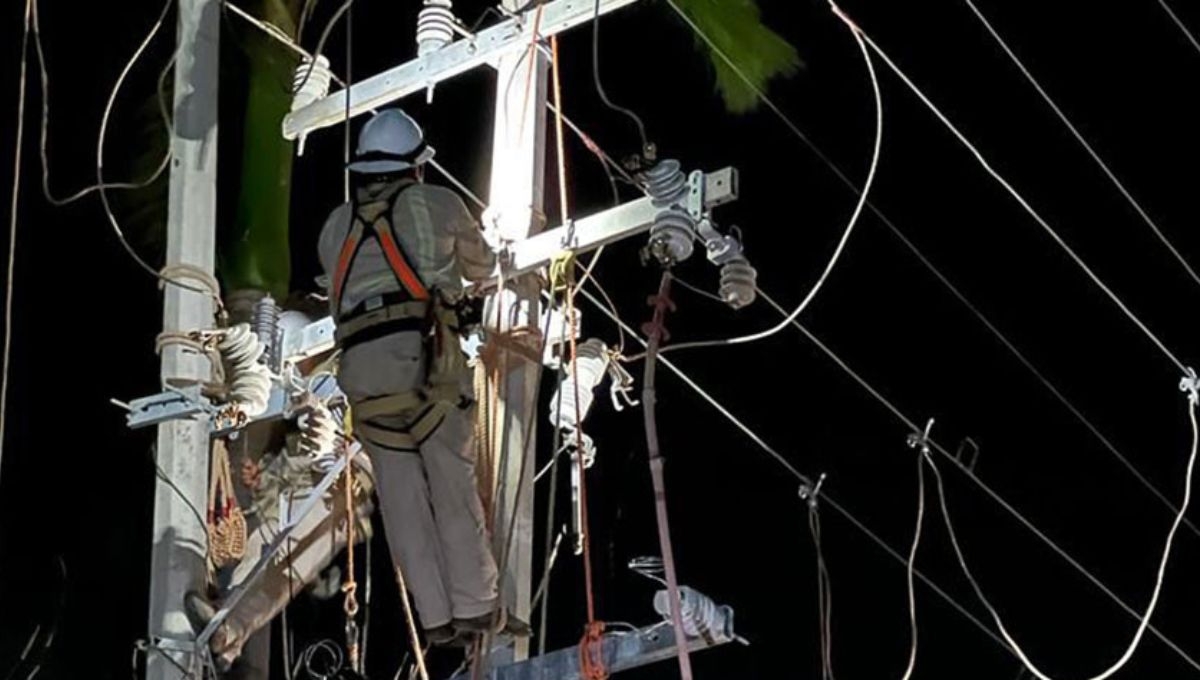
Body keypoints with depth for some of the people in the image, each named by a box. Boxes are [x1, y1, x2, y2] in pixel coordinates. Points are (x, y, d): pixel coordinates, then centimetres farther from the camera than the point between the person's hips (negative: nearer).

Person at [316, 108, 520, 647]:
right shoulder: (438, 203, 12)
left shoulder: (336, 226, 20)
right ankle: (475, 606, 1)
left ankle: (437, 617, 3)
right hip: (425, 356, -3)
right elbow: (482, 267, 28)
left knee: (402, 496, 5)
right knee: (453, 485, 3)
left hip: (361, 368, 3)